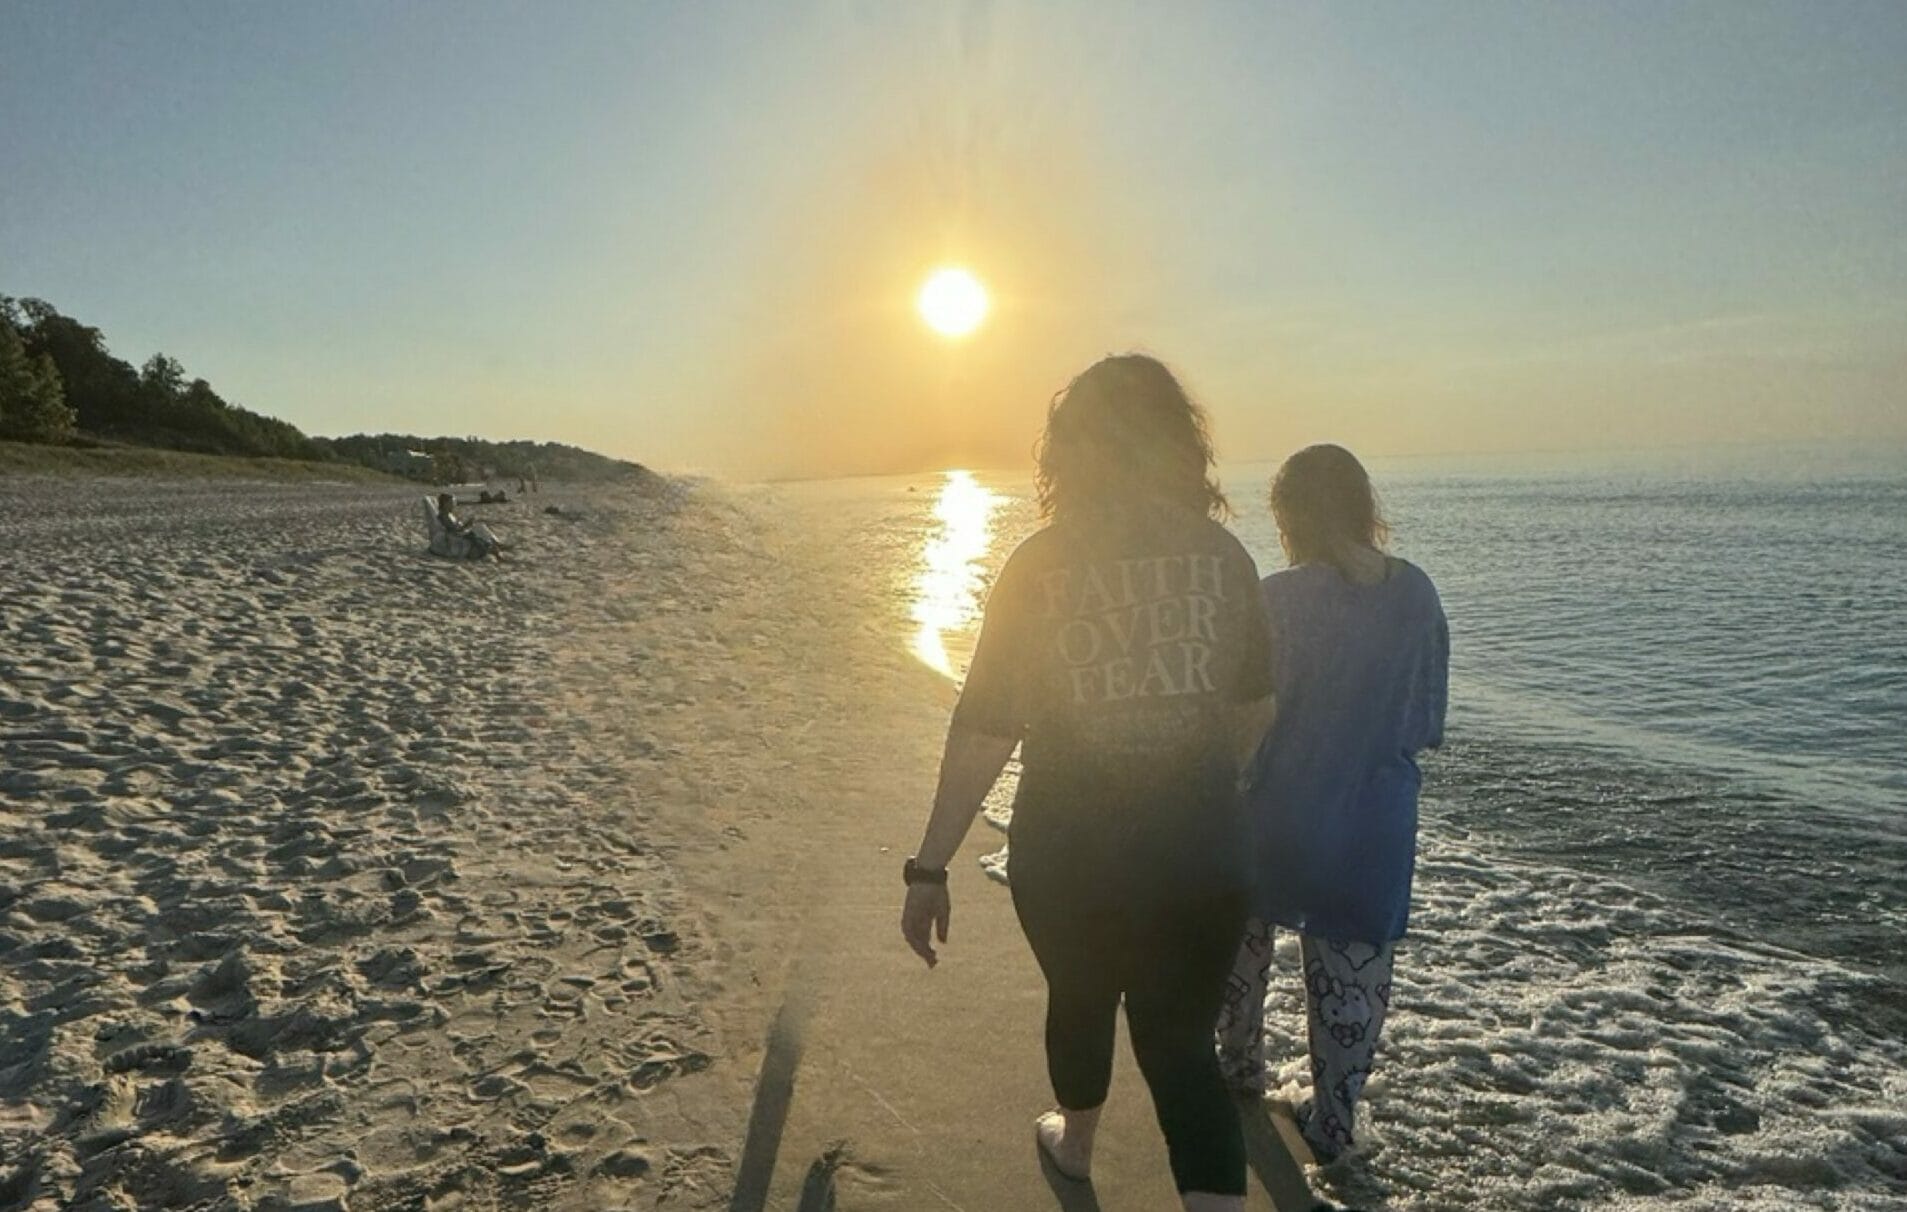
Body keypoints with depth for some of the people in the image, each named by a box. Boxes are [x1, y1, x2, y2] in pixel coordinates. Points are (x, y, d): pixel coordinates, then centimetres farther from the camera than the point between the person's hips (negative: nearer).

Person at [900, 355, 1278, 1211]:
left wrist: (930, 866, -5)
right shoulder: (1224, 557, -3)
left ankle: (1075, 1142, 53)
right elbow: (1255, 710, 7)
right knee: (1183, 1044, 15)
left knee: (1079, 1000, 26)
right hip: (1200, 850, 1)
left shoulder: (1041, 565, -12)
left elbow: (984, 729, -12)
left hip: (1070, 849, -1)